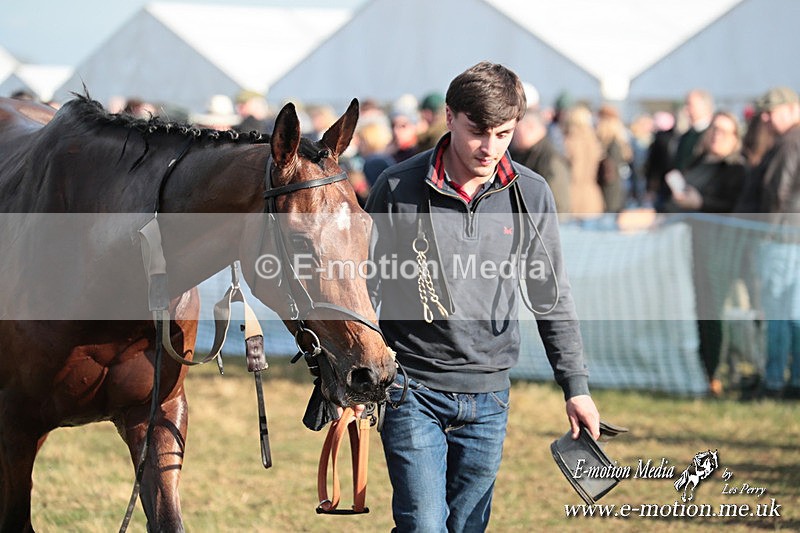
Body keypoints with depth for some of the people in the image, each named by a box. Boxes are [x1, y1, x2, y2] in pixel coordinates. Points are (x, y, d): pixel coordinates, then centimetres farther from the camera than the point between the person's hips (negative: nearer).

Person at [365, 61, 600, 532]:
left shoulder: (532, 195, 0)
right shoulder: (398, 189, -8)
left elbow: (552, 298, 8)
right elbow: (364, 289, 2)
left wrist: (576, 387, 4)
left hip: (488, 394, 3)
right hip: (413, 390, -3)